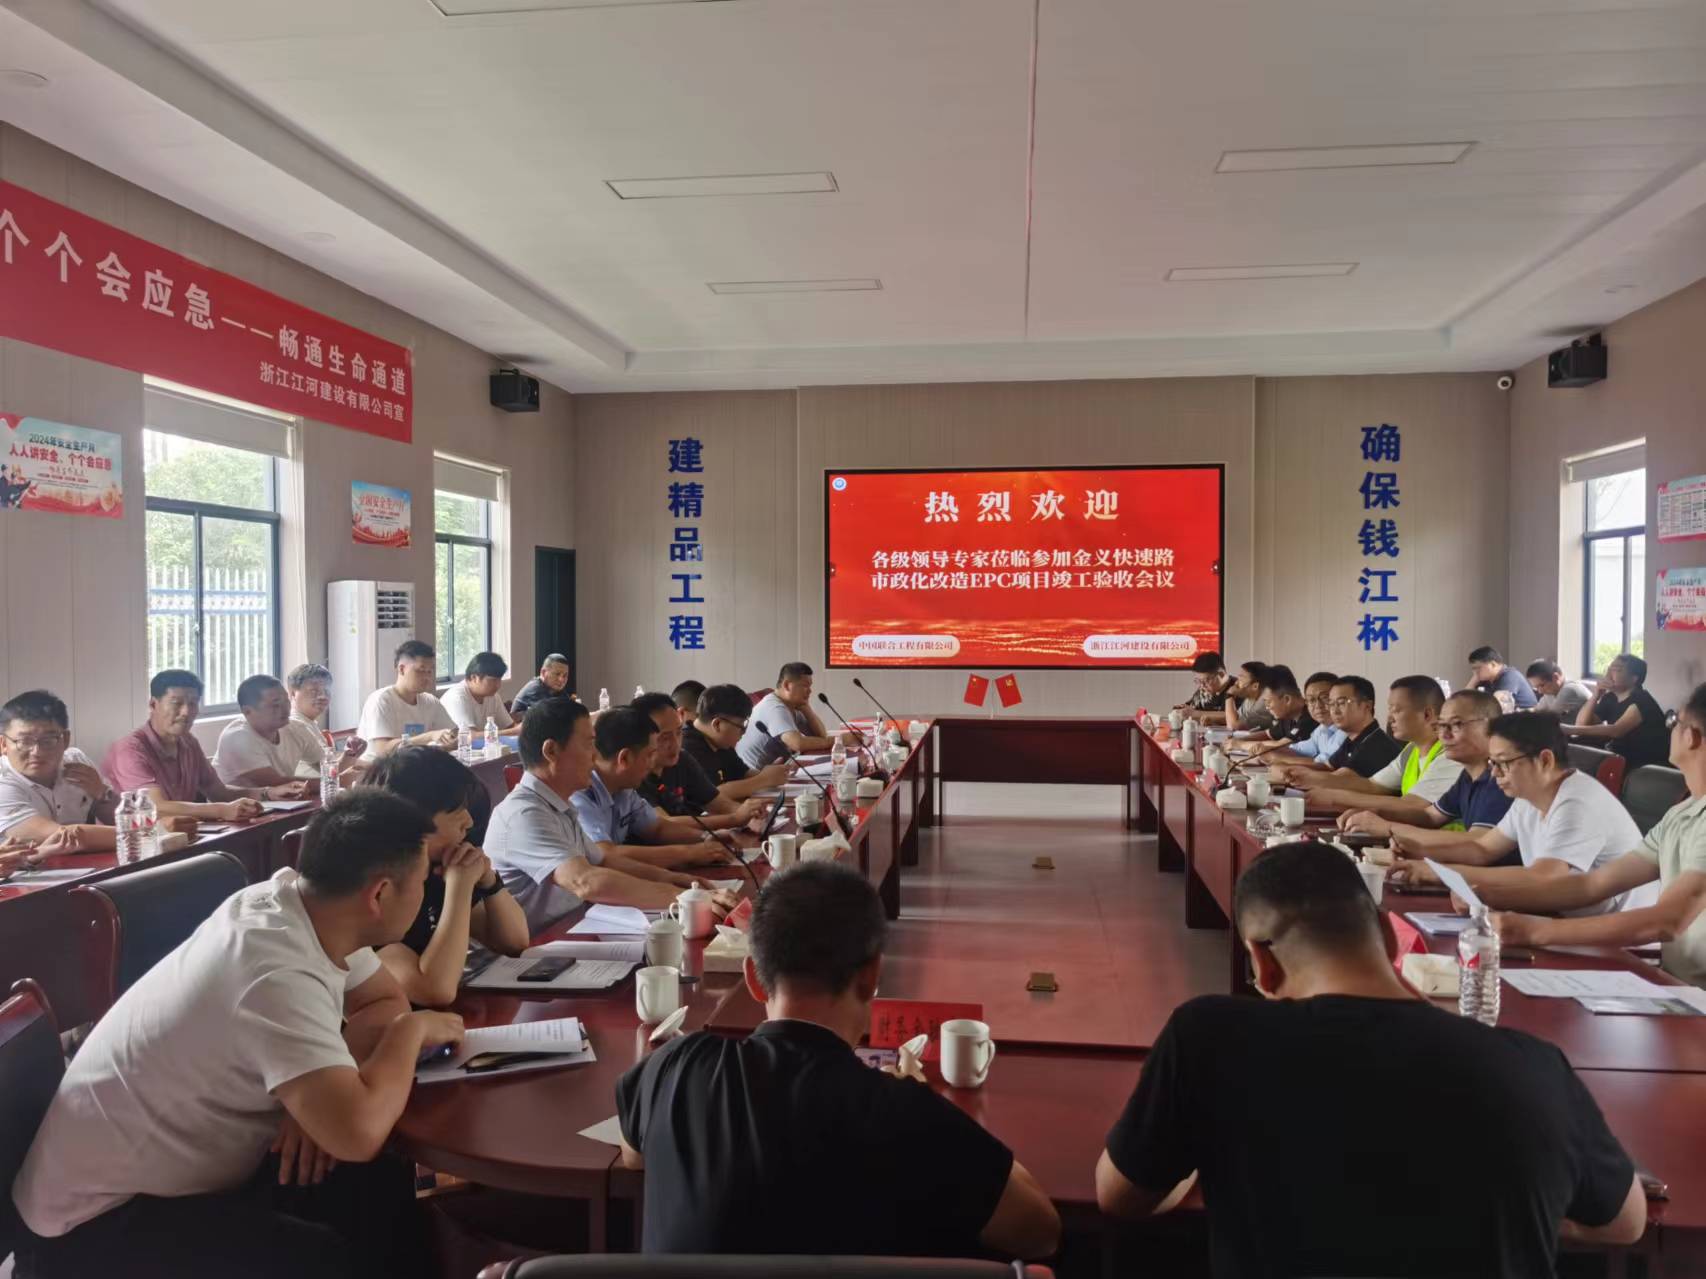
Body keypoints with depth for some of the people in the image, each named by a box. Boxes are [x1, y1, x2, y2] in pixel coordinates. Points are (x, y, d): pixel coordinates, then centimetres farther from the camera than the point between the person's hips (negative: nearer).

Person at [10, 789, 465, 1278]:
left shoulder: (299, 900, -9)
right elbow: (358, 1132, -41)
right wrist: (413, 1030, -22)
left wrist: (326, 1094, -15)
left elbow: (387, 1001, 4)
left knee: (389, 1188, -2)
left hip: (190, 1166, 8)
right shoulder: (277, 973, -33)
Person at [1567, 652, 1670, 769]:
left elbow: (1616, 731, -31)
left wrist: (1572, 729, -39)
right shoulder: (1610, 698, 6)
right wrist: (1596, 695, -13)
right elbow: (1582, 724, -3)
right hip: (1621, 757, 7)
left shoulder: (1642, 701, -16)